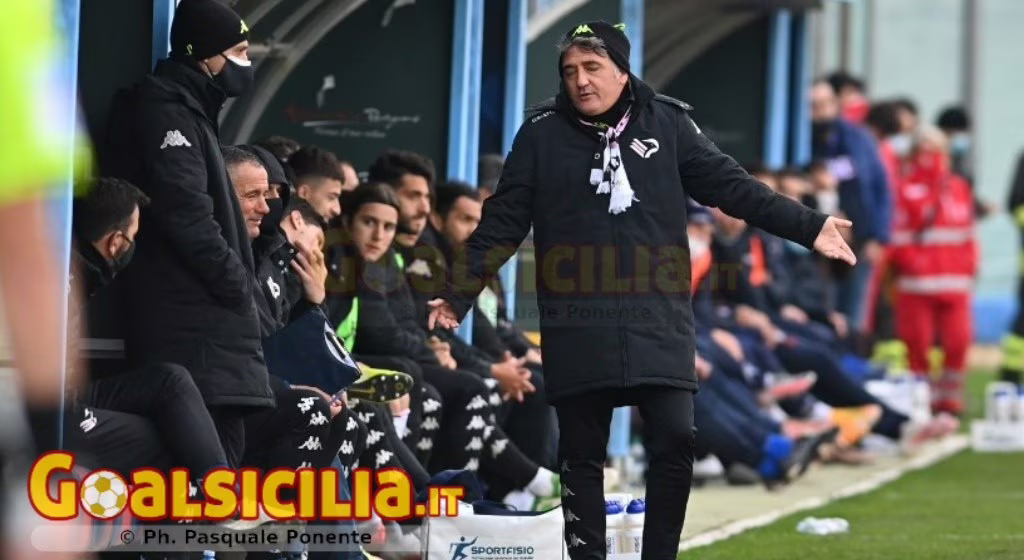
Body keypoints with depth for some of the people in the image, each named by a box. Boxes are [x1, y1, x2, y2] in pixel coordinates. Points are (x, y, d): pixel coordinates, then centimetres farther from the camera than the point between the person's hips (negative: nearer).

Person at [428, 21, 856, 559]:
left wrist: (808, 227, -2)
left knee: (675, 443, -6)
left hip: (658, 324, 0)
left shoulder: (667, 123, 4)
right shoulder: (542, 134, 3)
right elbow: (501, 223, 7)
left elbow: (731, 186, 5)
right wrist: (458, 293, 6)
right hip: (577, 328, 0)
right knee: (581, 456, 5)